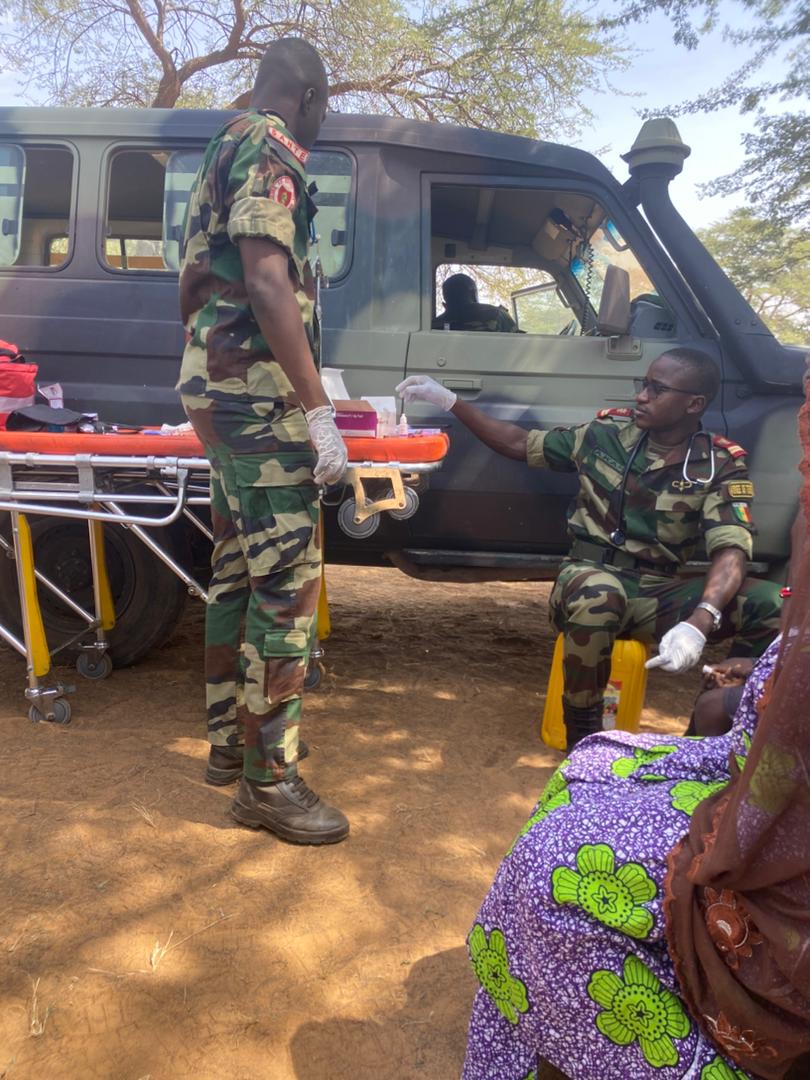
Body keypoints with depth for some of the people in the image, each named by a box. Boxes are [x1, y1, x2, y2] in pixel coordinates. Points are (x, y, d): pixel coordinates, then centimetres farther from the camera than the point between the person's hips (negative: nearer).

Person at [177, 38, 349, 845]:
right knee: (288, 581, -9)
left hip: (219, 391, 10)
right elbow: (267, 281, -21)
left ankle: (229, 741, 24)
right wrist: (319, 409, -24)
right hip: (256, 392, -10)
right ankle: (266, 779, -3)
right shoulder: (269, 149, -7)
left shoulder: (224, 151, 23)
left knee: (237, 571, 14)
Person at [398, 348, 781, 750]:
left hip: (658, 595, 1)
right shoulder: (608, 433, 1)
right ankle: (583, 737, -19)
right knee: (596, 595, -40)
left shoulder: (721, 467, -4)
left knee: (770, 603, -24)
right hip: (592, 580, 0)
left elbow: (730, 551, -18)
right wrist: (448, 399, 7)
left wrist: (699, 621, -39)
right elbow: (520, 444, 12)